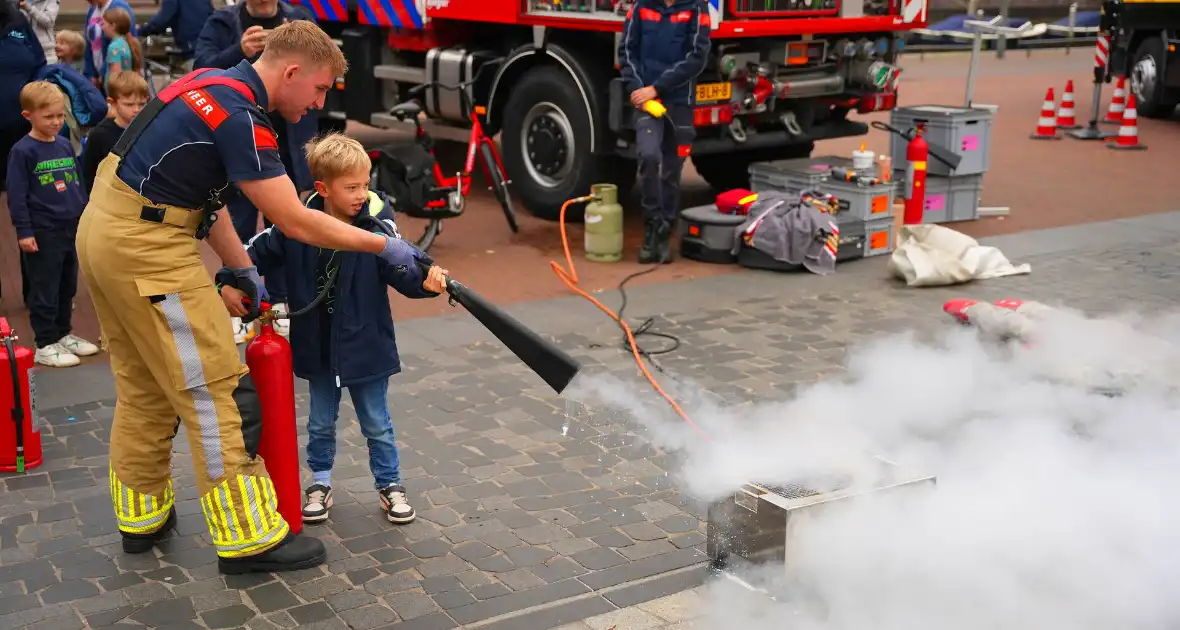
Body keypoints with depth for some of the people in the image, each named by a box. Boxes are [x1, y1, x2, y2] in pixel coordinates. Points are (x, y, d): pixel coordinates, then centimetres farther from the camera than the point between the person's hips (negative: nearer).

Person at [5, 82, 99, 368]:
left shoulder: (65, 145, 9)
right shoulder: (22, 151, -11)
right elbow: (16, 195, -11)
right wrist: (23, 231, -14)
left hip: (72, 230, 7)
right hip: (43, 234, -6)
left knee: (67, 287, 17)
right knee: (45, 291, 1)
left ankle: (63, 334, 31)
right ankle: (45, 344, 10)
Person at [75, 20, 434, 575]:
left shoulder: (213, 85, 10)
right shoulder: (238, 117, -19)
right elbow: (296, 222, -18)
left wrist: (242, 269, 15)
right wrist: (383, 245, -8)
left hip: (104, 230, 10)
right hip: (147, 246, -10)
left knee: (143, 386, 19)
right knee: (212, 388, -4)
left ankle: (142, 514, 31)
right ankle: (247, 538, 3)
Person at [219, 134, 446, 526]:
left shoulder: (377, 221, -16)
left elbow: (399, 269, -24)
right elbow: (258, 251, 2)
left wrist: (425, 281, -43)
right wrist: (230, 283, -9)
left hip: (365, 345, -2)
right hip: (317, 346, 2)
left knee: (376, 424, 12)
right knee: (321, 423, 18)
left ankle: (389, 485, 29)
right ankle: (320, 483, 36)